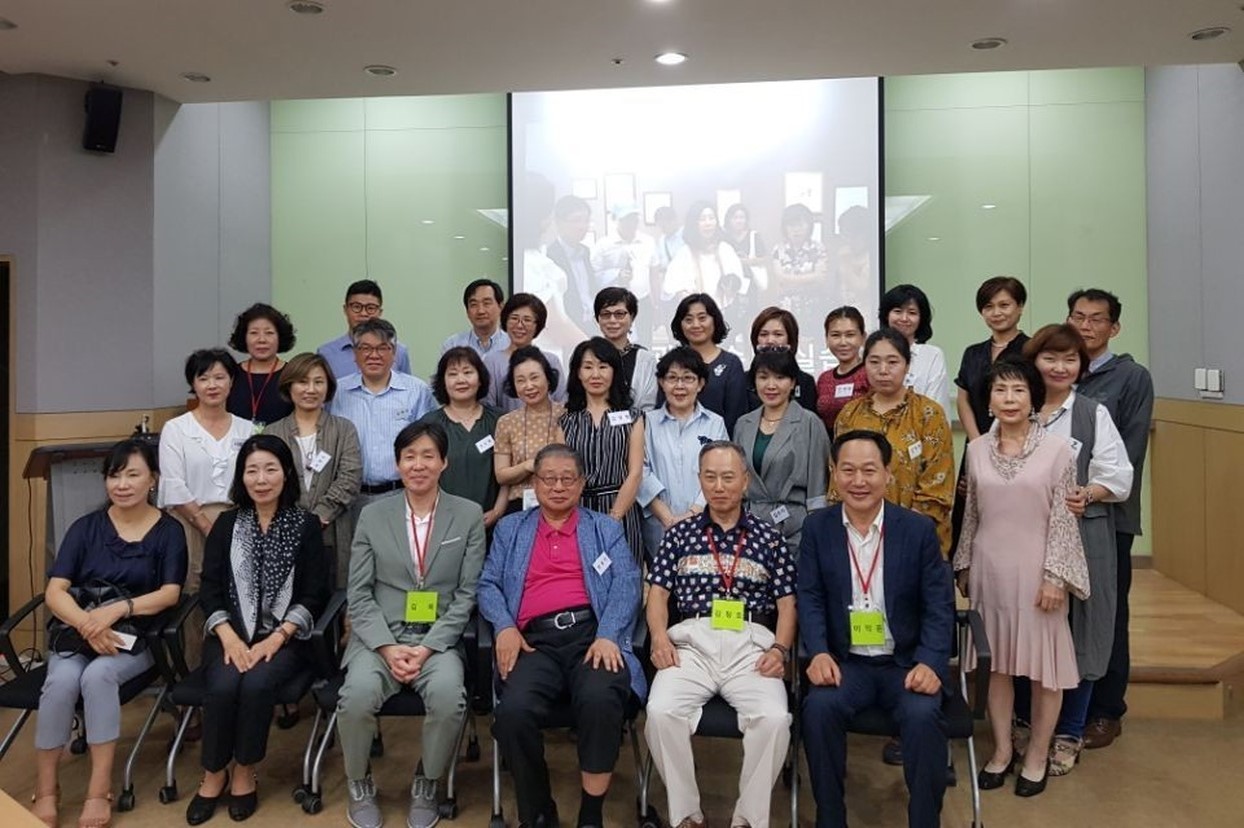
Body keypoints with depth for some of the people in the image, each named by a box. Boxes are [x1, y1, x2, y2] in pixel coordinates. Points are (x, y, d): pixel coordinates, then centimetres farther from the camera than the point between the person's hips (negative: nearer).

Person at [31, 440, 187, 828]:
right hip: (76, 631, 2)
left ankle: (99, 792, -23)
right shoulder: (86, 527, 4)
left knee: (98, 676, -32)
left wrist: (117, 609, -25)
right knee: (61, 681, -29)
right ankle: (45, 791, -14)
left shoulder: (169, 530, 0)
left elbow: (170, 593, -9)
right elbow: (54, 591, -4)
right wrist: (87, 623, -24)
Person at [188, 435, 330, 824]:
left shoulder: (306, 524, 2)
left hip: (285, 638, -2)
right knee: (223, 685, -27)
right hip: (231, 634, 2)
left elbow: (313, 595, -2)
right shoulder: (227, 524, 9)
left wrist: (276, 638, -15)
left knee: (257, 683, -29)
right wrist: (229, 638, -13)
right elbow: (210, 589, 3)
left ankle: (245, 773, -5)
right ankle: (213, 774, -3)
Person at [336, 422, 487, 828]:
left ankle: (426, 785, 1)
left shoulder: (469, 515, 3)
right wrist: (388, 647, -12)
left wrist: (428, 647, -12)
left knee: (449, 696, -30)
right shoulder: (373, 515, 6)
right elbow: (359, 594, 3)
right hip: (379, 637, 1)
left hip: (439, 639, -1)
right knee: (357, 695, -28)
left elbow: (467, 594, -1)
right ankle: (358, 784, 4)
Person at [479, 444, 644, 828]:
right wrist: (504, 626, -6)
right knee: (513, 711, -29)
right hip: (536, 640, 1)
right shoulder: (509, 529, 24)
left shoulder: (606, 529, 20)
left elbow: (627, 583, 6)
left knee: (600, 701, -32)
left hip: (592, 632, -1)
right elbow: (488, 584, 15)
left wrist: (608, 636, -12)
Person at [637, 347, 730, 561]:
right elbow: (643, 474, -2)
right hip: (658, 526, 0)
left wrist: (693, 514, -14)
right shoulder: (648, 422, 7)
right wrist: (669, 519, -11)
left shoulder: (715, 424, 8)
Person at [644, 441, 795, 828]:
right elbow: (658, 592, 11)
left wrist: (780, 648, -7)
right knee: (661, 711, -27)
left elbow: (786, 603, 11)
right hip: (691, 640, 0)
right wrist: (659, 636, -7)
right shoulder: (680, 533, 14)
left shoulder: (769, 538, 13)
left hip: (751, 642, 0)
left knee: (774, 717, -28)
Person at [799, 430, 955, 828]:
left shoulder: (919, 529, -2)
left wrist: (930, 662, -18)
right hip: (845, 662, 1)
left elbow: (939, 606, -2)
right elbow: (809, 598, -1)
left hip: (907, 663, 0)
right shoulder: (817, 527, 1)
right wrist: (819, 653, -17)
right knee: (818, 707, -26)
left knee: (923, 716, -29)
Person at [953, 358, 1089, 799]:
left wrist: (1054, 576, -11)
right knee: (996, 661, 11)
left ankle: (1038, 754, 24)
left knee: (1043, 662, 7)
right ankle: (1002, 749, 26)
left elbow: (1063, 518, -7)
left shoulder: (1057, 450, -7)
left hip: (1036, 569, -3)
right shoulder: (977, 450, 3)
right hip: (989, 568, 3)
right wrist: (964, 567, 12)